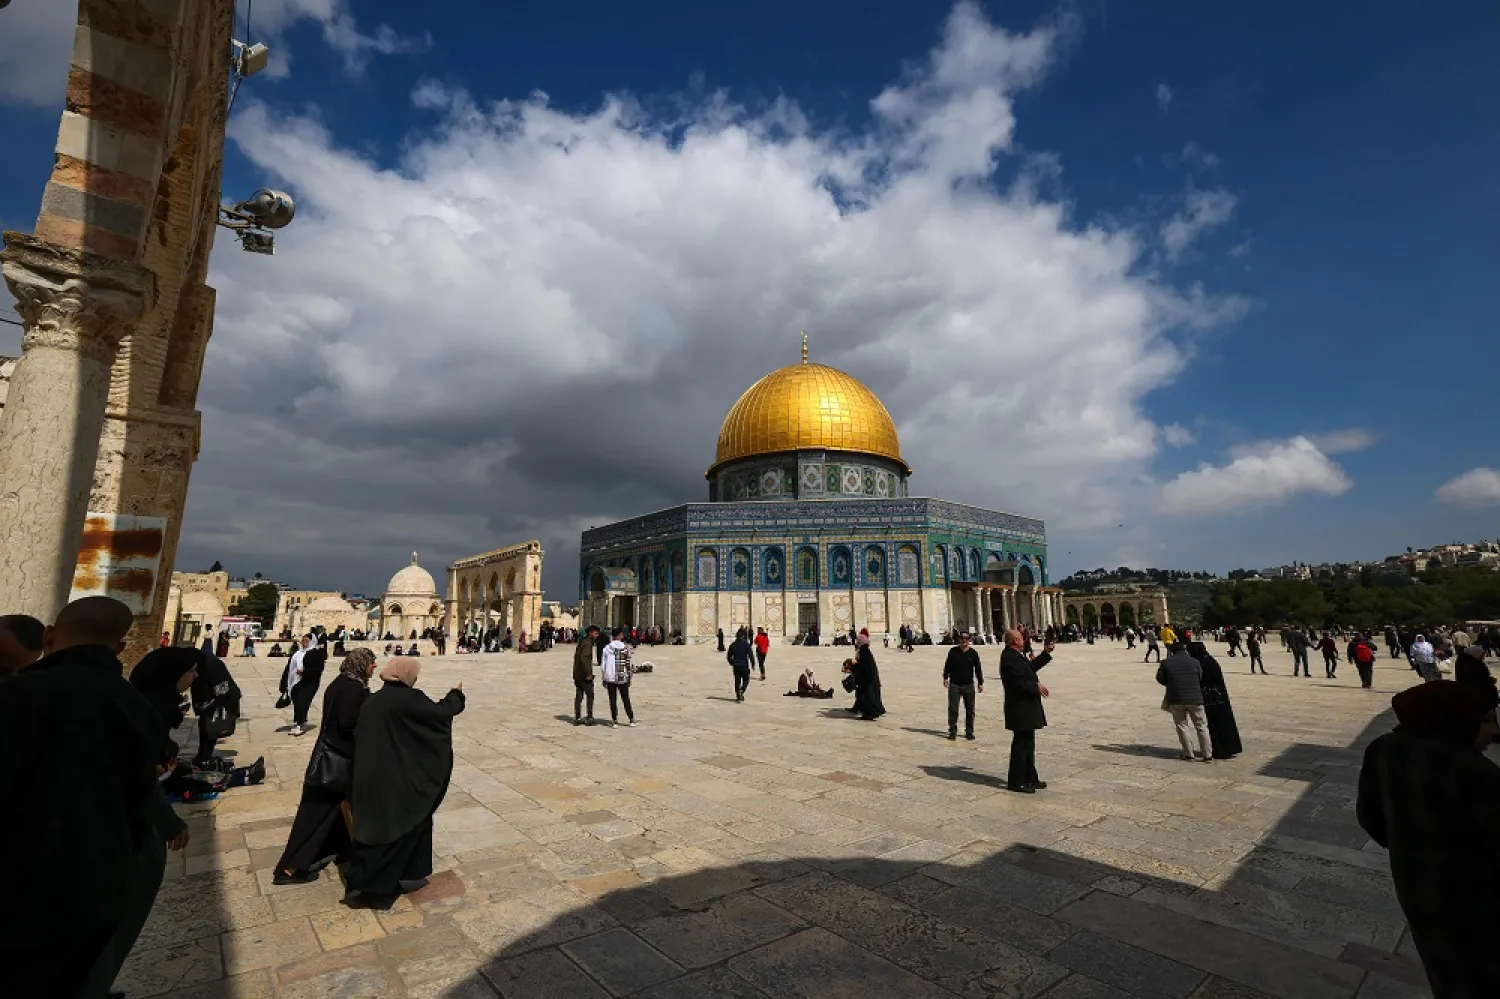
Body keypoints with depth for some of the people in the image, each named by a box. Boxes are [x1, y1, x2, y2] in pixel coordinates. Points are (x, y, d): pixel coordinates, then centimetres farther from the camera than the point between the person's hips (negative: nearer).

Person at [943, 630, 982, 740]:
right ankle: (952, 731, 8)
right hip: (954, 685, -1)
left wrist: (980, 683, 5)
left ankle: (969, 732, 18)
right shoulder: (953, 651, 2)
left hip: (969, 685, 1)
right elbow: (947, 665, 7)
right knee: (953, 709, -1)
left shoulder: (973, 653, 3)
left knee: (970, 710, 6)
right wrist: (945, 677, 0)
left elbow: (978, 669, 7)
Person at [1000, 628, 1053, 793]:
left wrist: (1046, 653, 23)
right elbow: (1018, 683, -27)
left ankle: (1030, 778, 30)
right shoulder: (1009, 658, -21)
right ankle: (1016, 781, 6)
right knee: (1021, 744, -3)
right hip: (1020, 709, -11)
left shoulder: (1016, 656, 12)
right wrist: (1037, 687, -15)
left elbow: (1031, 667, 26)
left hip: (1026, 708, 11)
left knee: (1028, 744, 19)